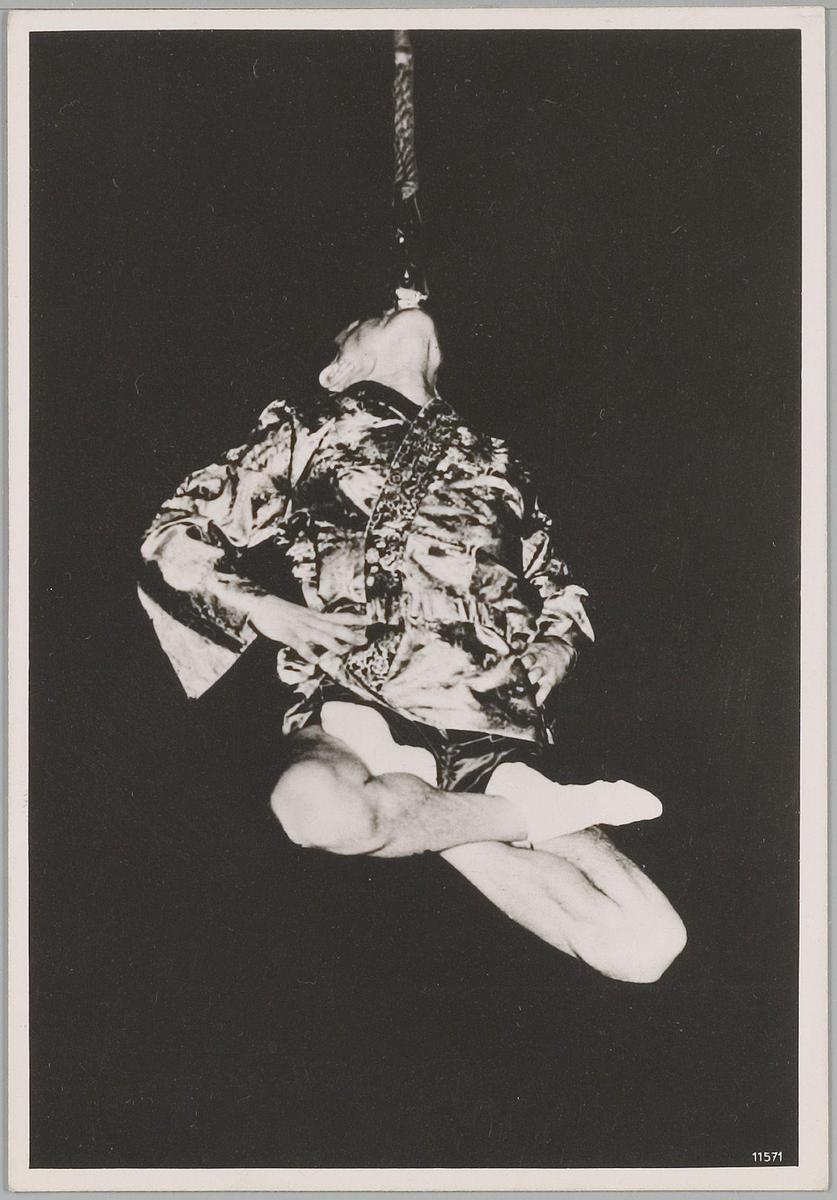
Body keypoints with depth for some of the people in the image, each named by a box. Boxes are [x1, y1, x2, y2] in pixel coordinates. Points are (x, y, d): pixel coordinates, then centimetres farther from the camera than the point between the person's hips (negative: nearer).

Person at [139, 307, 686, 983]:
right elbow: (174, 540, 16)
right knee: (319, 801, -40)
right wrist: (266, 610, -1)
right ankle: (532, 809, -16)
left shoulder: (492, 464, 25)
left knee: (647, 945, -22)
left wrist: (535, 673, 4)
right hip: (354, 705, 0)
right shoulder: (308, 433, 18)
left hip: (492, 728, 0)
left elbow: (563, 606, 26)